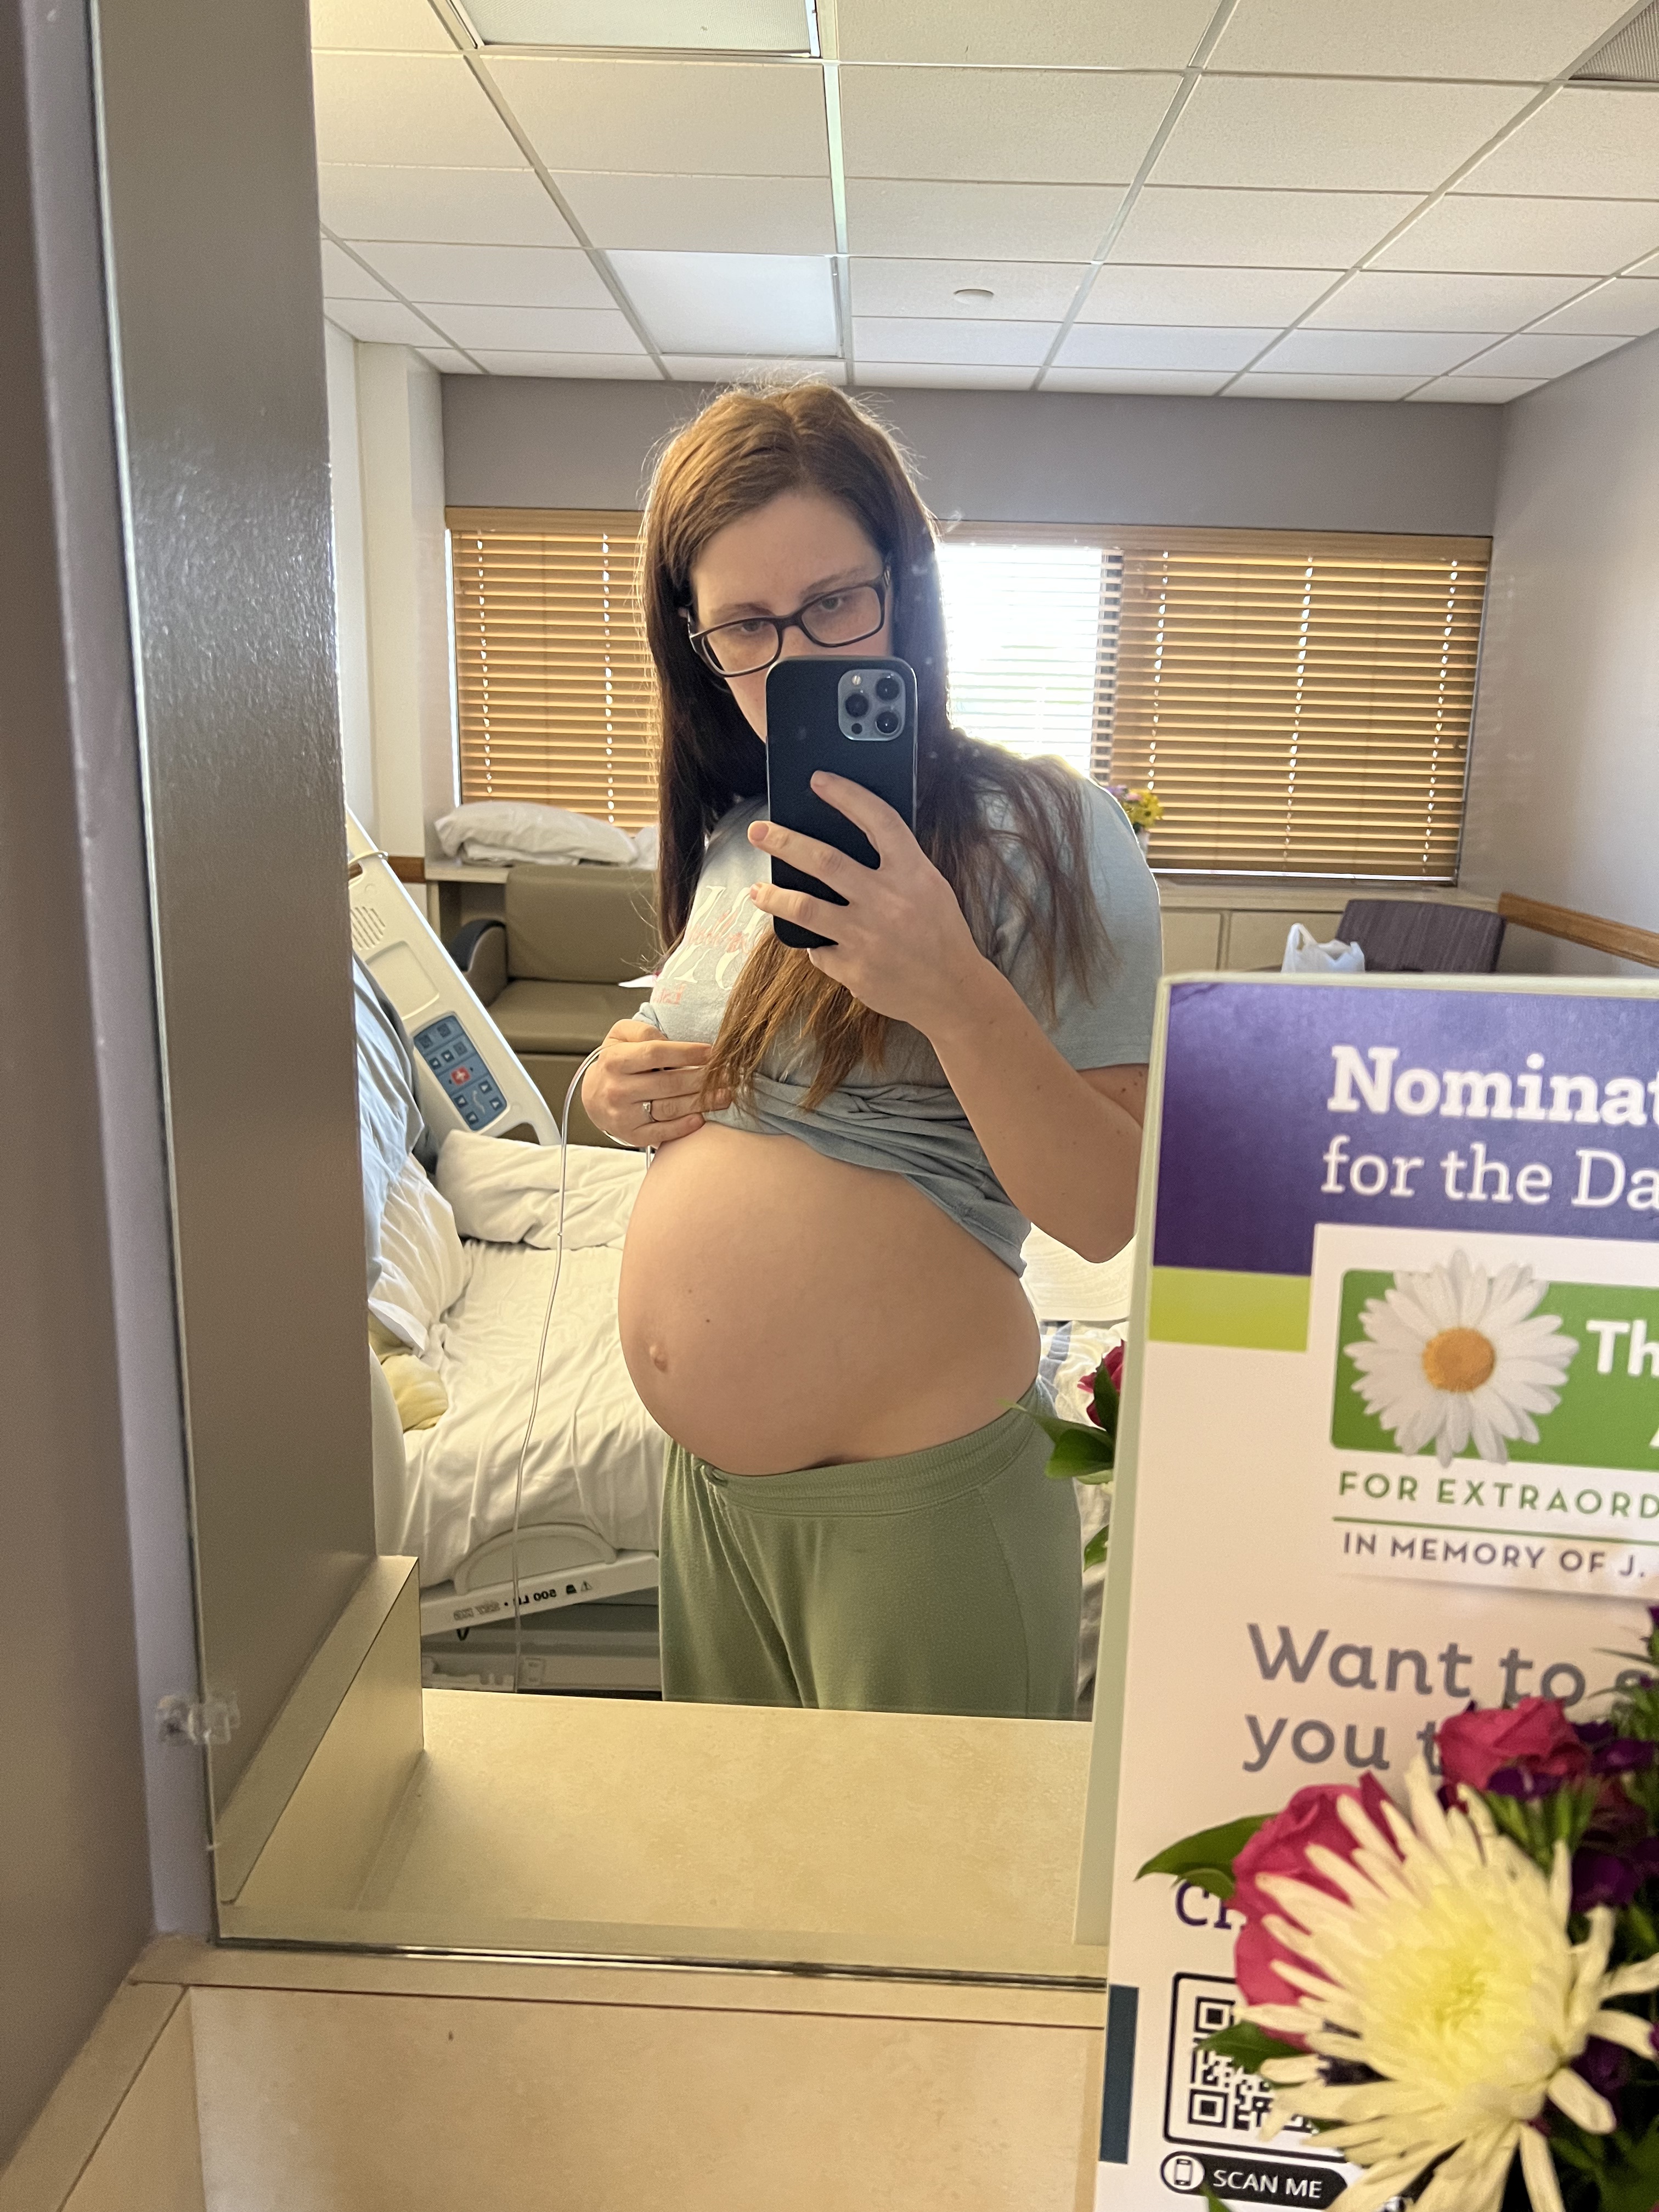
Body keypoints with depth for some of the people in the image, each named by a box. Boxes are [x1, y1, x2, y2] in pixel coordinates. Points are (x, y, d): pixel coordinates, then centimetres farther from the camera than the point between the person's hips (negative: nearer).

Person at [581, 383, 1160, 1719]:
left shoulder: (1047, 831, -15)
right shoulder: (735, 838, 6)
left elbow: (1108, 1211, -20)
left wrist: (952, 988, -34)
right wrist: (621, 1090, -1)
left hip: (917, 1501, -7)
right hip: (712, 1482, 7)